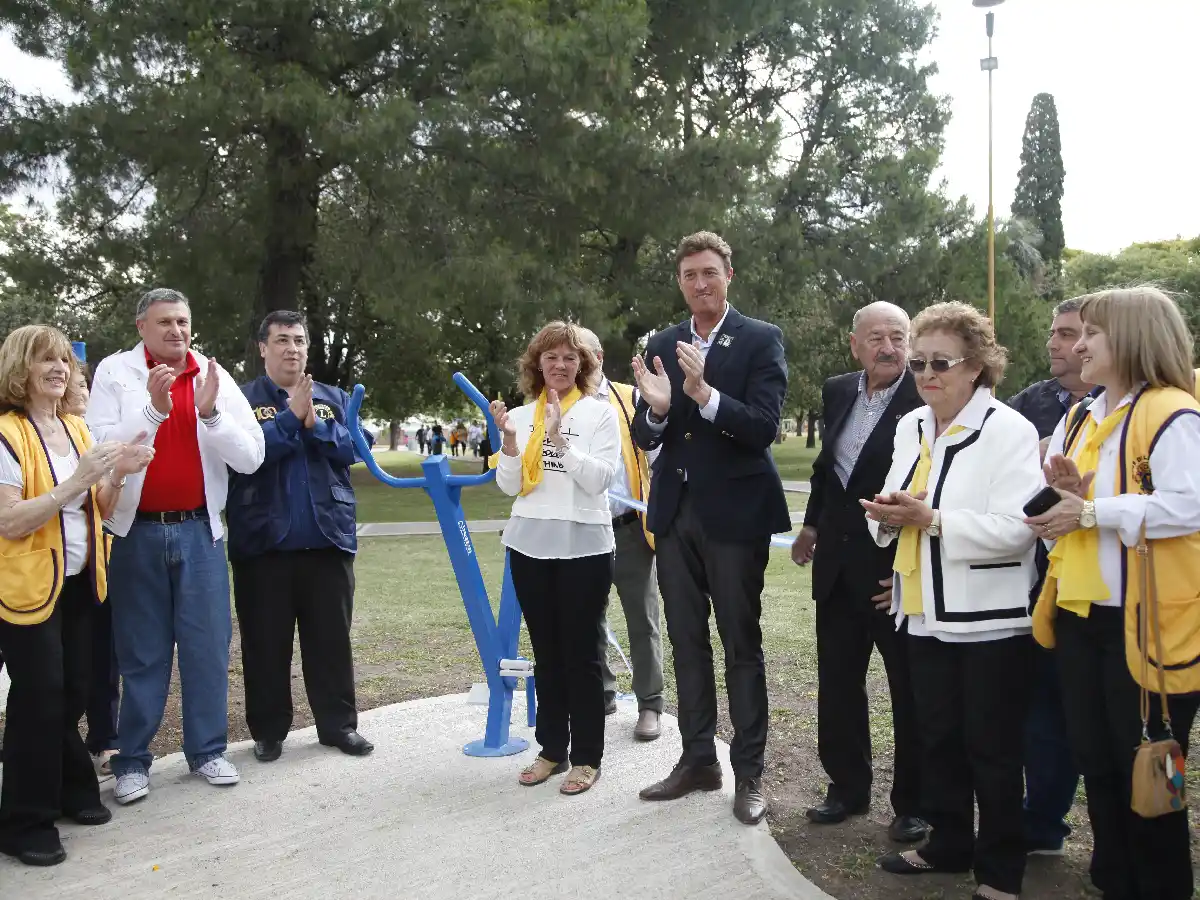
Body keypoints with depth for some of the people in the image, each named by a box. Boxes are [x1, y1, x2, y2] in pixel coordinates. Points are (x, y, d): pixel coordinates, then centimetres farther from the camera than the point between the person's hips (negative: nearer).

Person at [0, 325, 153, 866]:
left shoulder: (77, 428, 8)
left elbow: (97, 510, 12)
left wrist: (115, 477, -8)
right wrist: (74, 483, -29)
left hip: (78, 581, 7)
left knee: (72, 692, 12)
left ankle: (71, 791, 27)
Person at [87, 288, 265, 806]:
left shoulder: (215, 378, 3)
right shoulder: (115, 373, -2)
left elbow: (251, 458, -5)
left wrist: (211, 412, -18)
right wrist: (154, 410, -22)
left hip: (198, 530, 2)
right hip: (137, 531, -2)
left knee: (208, 643, 6)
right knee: (141, 650, 6)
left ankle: (207, 750, 19)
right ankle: (132, 760, 17)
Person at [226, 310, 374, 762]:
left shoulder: (335, 399, 12)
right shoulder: (242, 399, 1)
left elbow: (353, 447, -3)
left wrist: (315, 425, -17)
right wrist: (291, 416, -16)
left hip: (327, 538, 3)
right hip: (263, 541, -2)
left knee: (331, 638, 10)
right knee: (266, 642, 7)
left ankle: (339, 724, 21)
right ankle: (268, 730, 20)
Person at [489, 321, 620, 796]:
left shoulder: (600, 413, -3)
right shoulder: (521, 416, 7)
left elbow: (600, 480, -12)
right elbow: (509, 487, 4)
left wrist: (560, 439, -21)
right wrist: (508, 439, -11)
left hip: (584, 546, -4)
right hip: (529, 546, 4)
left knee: (581, 653, 3)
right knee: (546, 652, 12)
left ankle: (587, 756, 13)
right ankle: (552, 749, 23)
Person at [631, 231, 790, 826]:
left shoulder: (761, 340, -5)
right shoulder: (661, 346, 9)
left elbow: (764, 428, -16)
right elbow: (645, 439, 6)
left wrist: (705, 393, -30)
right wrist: (655, 409, -16)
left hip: (733, 511, -5)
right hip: (675, 511, 5)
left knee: (741, 644, 3)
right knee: (687, 642, 13)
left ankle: (748, 773, 13)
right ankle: (698, 759, 25)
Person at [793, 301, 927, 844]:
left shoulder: (927, 401, -16)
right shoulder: (837, 393, 6)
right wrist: (811, 524, 20)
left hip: (897, 571, -6)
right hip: (838, 565, 7)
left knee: (910, 691, 8)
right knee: (837, 684, 15)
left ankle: (912, 803, 24)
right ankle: (847, 787, 31)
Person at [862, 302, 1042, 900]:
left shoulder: (1009, 430, -13)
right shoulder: (911, 427, 9)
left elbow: (1015, 529, -20)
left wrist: (932, 519, -24)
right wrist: (890, 514, -5)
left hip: (989, 620, -6)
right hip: (927, 615, 7)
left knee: (993, 749, 5)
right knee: (937, 739, 16)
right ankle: (948, 844, 33)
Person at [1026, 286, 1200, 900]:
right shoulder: (1078, 421, 14)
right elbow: (1055, 507, 18)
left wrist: (1091, 511, -22)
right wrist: (1064, 490, -5)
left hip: (1145, 622, -8)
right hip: (1078, 617, 8)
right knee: (1094, 762, 16)